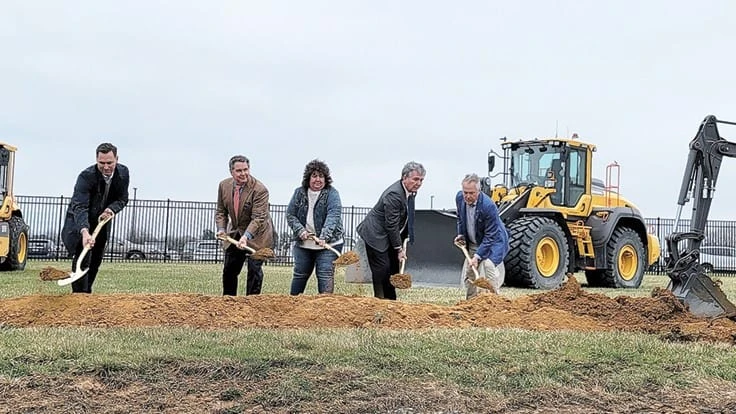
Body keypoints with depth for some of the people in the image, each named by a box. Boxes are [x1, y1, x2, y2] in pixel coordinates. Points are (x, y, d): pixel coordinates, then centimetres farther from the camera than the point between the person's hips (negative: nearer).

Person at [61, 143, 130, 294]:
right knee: (82, 259, -16)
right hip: (80, 223, -6)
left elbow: (122, 199, -1)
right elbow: (79, 207, -41)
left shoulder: (123, 173, -15)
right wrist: (84, 232, -56)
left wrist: (112, 209, -25)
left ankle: (87, 292, 27)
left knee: (96, 261, 12)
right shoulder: (86, 176, -32)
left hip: (102, 220, 6)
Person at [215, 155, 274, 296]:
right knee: (229, 270, 12)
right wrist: (221, 229, -11)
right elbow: (221, 211, 5)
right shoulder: (224, 185, -6)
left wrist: (246, 236, -41)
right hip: (234, 234, 6)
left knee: (254, 270, -9)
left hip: (256, 235, -5)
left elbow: (258, 218, -29)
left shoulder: (259, 189, -24)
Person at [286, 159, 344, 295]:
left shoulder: (332, 194, -8)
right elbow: (290, 214, 4)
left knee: (325, 275, -9)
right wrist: (300, 230, -13)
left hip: (328, 244, -4)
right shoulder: (299, 193, 3)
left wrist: (324, 237, -33)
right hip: (303, 243, 4)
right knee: (300, 274, 13)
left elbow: (333, 216, -20)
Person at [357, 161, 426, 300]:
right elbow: (392, 225, -24)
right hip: (376, 235, -9)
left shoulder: (411, 191, 0)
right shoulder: (394, 194, -28)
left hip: (391, 236, 9)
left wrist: (405, 236, 8)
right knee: (382, 270, -11)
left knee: (394, 269, 9)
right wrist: (399, 249, -19)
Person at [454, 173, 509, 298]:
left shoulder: (488, 206, -32)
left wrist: (477, 256, -31)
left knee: (488, 266, -27)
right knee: (468, 274, 12)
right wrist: (460, 234, -1)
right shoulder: (459, 198, -12)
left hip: (492, 242, -7)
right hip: (472, 244, 7)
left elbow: (490, 236, -28)